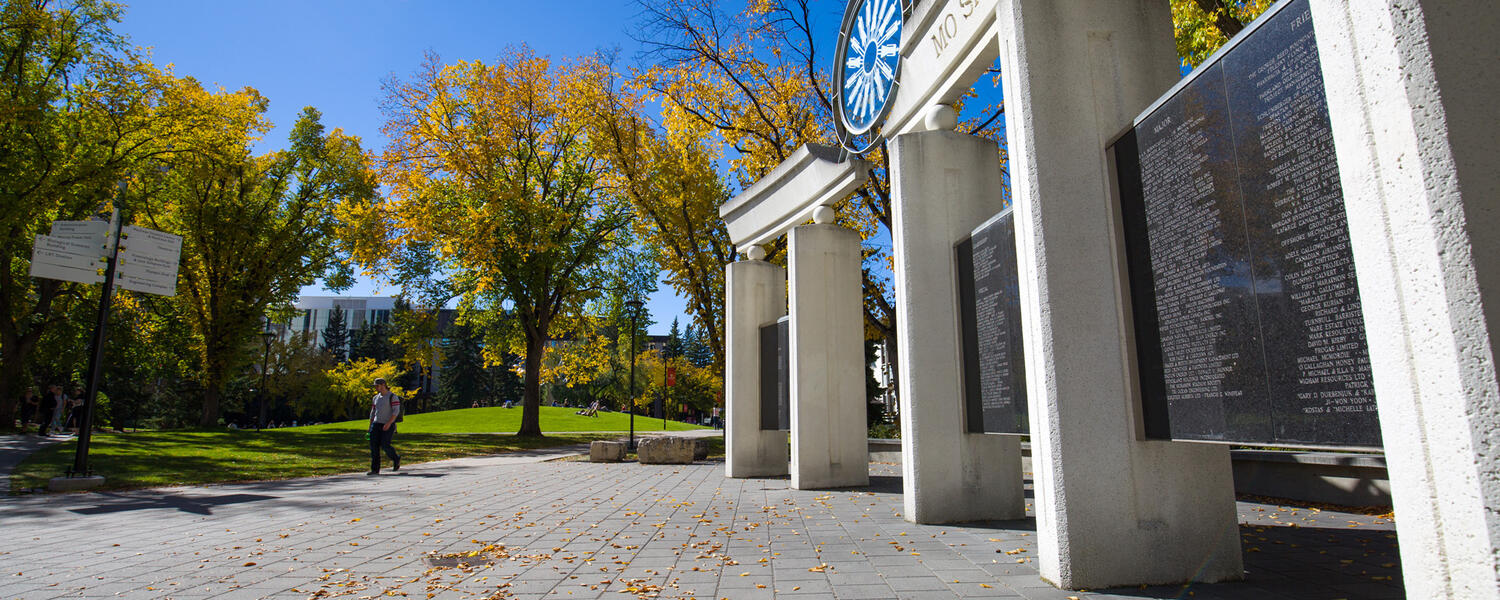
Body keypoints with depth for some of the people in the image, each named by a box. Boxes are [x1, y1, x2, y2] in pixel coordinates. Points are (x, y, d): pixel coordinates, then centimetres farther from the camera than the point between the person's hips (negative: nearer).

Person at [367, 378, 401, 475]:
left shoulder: (393, 397, -7)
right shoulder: (376, 398, 14)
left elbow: (396, 411, -15)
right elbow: (373, 413, 19)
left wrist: (389, 423, -26)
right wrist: (370, 427, 17)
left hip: (388, 425, -6)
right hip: (376, 424, 6)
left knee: (385, 445, -12)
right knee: (373, 445, -6)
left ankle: (396, 458, 17)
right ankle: (375, 469, -3)